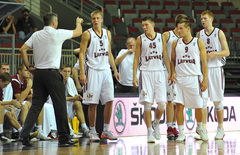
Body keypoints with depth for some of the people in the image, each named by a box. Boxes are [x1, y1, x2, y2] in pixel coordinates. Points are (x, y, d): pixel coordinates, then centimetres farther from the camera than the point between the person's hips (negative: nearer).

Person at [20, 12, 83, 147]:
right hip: (52, 73, -6)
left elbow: (23, 49, 6)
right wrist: (78, 22, 29)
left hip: (38, 73, 6)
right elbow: (78, 32, 7)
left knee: (36, 105, 7)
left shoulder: (36, 35, 9)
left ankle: (25, 135, -3)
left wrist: (28, 66, 12)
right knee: (60, 105, 1)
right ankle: (64, 138, 4)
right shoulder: (57, 34, -5)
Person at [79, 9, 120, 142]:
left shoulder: (107, 33, 13)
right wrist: (82, 73, -14)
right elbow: (82, 54, -6)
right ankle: (92, 132, 6)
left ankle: (106, 131, 12)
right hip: (93, 70, -5)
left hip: (106, 70, 5)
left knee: (109, 101, 1)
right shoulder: (87, 34, -3)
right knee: (93, 103, -3)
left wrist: (115, 70, 16)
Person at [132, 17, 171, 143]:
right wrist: (134, 76, -3)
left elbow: (166, 56, 11)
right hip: (146, 72, -1)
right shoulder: (140, 39, 5)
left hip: (159, 72, 1)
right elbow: (136, 58, 4)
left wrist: (170, 72, 3)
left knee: (162, 103, -6)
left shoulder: (161, 38, 9)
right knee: (147, 104, -6)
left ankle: (156, 123, 21)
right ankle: (150, 132, 0)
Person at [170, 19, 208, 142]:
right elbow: (172, 60, 18)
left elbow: (204, 62, 1)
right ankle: (181, 133, 1)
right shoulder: (176, 43, 8)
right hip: (179, 78, 2)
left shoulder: (199, 42, 1)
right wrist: (173, 73, -1)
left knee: (198, 107, 2)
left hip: (194, 78, -2)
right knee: (179, 106, -6)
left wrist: (205, 79, -5)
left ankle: (199, 128, 28)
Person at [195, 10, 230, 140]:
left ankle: (220, 129, 13)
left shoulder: (219, 33, 0)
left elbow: (227, 52, -4)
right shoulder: (199, 34, 9)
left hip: (216, 68, -2)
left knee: (217, 100, 2)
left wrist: (214, 53, -19)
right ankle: (203, 129, 0)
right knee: (202, 99, -4)